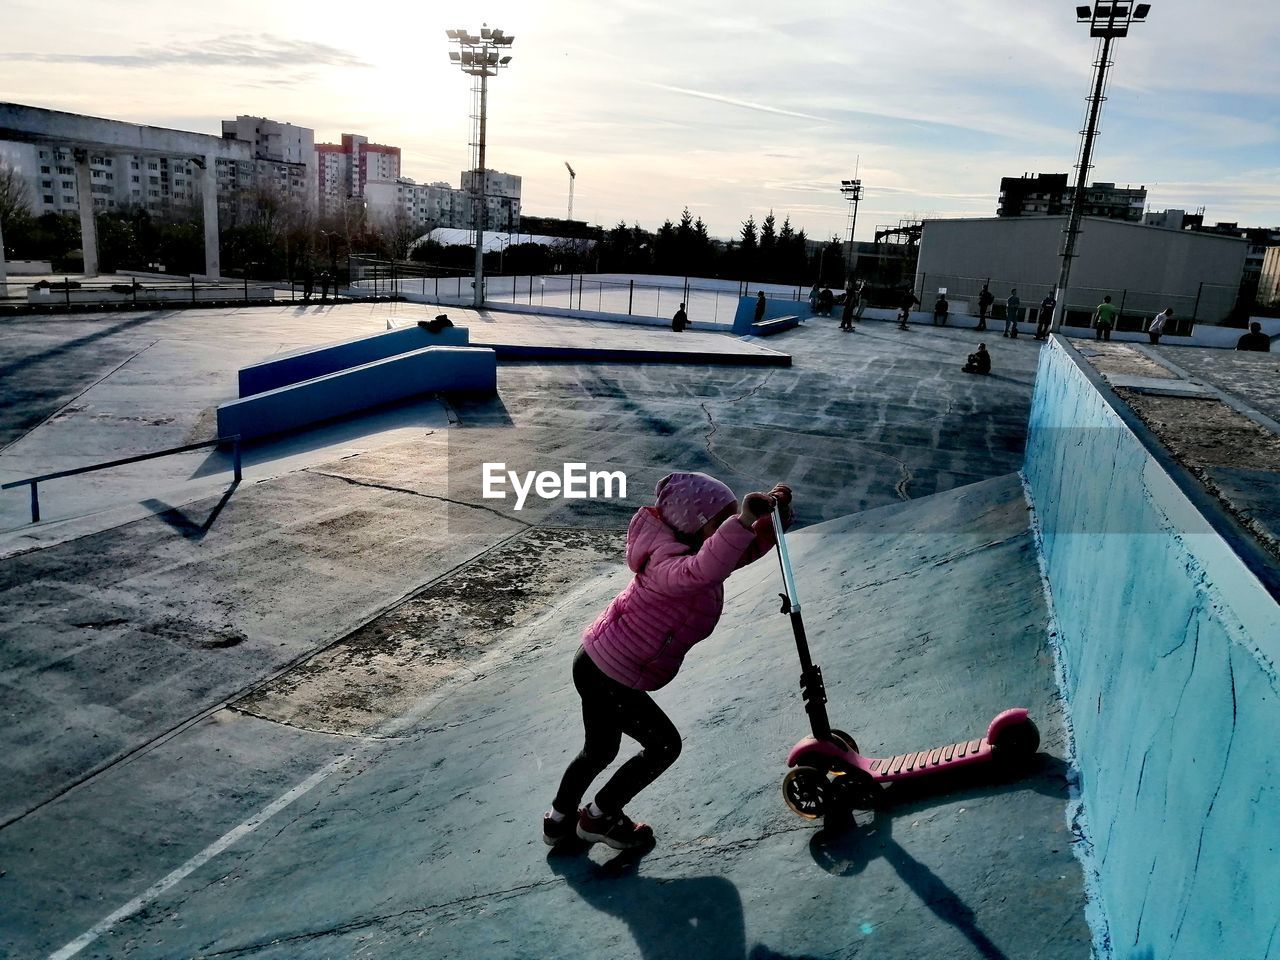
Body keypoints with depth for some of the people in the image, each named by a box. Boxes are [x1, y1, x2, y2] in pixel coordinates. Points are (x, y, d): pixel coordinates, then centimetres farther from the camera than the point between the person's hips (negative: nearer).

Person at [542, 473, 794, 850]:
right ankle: (599, 818, 24)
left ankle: (559, 821, 49)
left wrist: (771, 518, -15)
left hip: (596, 664, 10)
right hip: (611, 677, -10)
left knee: (600, 750, 28)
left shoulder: (697, 549, -2)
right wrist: (743, 520, -63)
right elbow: (702, 570, -54)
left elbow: (746, 549, 4)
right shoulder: (669, 562, -31)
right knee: (664, 744, 7)